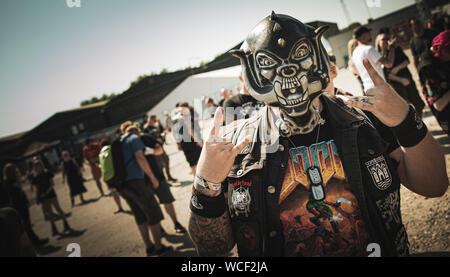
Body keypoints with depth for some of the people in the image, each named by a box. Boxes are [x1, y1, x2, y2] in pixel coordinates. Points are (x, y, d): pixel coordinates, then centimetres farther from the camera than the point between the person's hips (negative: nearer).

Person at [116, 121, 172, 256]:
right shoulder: (134, 138, -2)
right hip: (135, 181, -8)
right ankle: (158, 247, 6)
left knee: (140, 216, 16)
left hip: (122, 185, 8)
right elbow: (140, 158, -16)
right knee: (154, 213, 2)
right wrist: (153, 177, -12)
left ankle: (149, 247, 22)